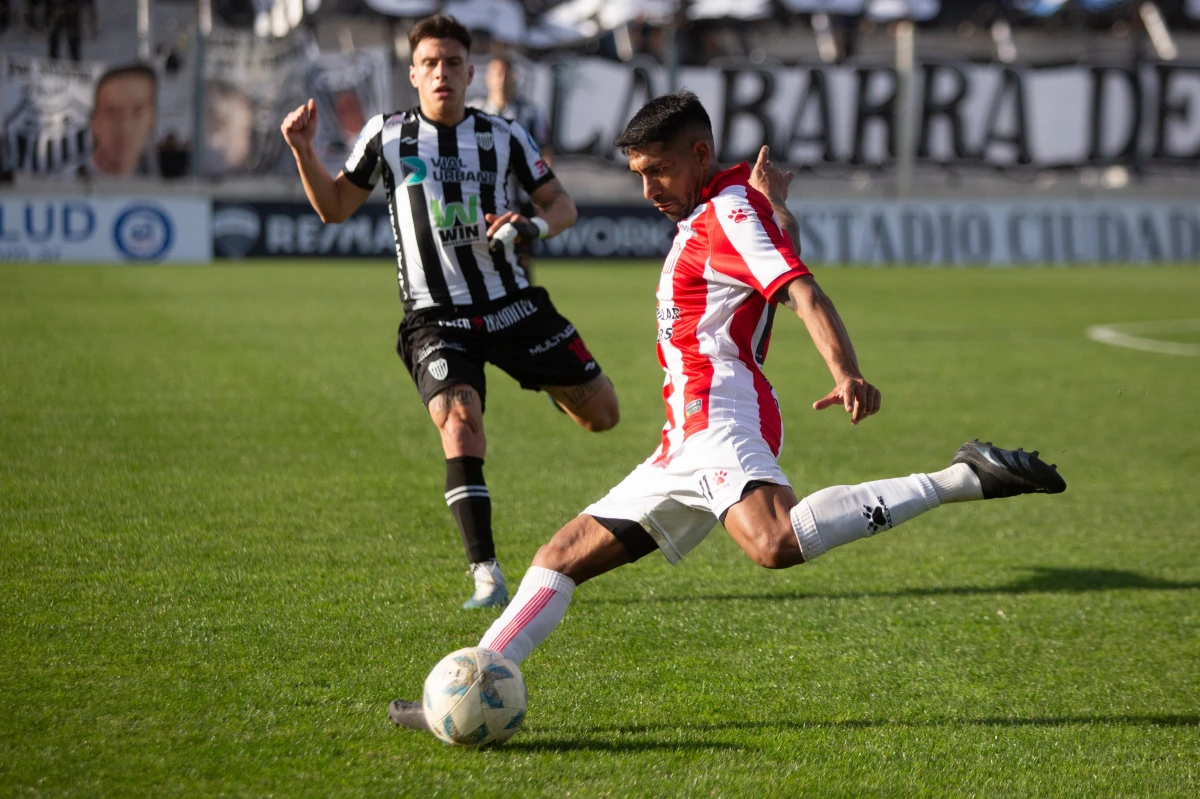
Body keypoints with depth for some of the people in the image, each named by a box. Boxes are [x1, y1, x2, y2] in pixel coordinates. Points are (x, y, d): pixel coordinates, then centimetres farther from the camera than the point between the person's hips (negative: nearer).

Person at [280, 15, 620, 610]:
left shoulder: (503, 137, 2)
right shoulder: (386, 136, 1)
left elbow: (561, 203, 9)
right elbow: (334, 208, 10)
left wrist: (531, 227, -13)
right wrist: (303, 152, -5)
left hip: (511, 304, 2)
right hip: (435, 318, -2)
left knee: (602, 414, 4)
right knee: (460, 422, -26)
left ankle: (554, 386, 42)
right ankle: (486, 575, -22)